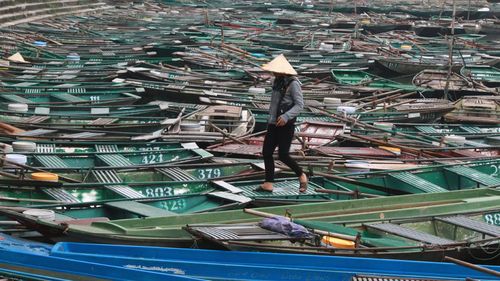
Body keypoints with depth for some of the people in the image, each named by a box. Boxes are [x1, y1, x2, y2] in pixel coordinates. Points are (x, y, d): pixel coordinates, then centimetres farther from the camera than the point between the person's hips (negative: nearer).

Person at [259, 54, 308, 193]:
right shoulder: (278, 82, 12)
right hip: (273, 124, 8)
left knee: (283, 155, -8)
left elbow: (300, 104, -18)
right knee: (266, 152, 3)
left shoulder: (293, 84, -14)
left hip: (286, 124, -8)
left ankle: (301, 176, 13)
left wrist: (286, 116, -30)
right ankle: (268, 184, 8)